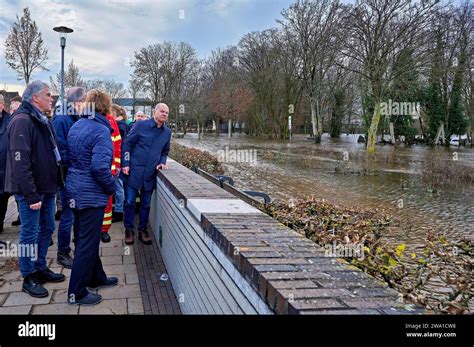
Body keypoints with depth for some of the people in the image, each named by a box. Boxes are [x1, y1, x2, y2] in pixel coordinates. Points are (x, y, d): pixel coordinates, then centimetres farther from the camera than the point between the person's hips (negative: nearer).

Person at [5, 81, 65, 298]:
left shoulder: (44, 121, 14)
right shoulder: (22, 121, -15)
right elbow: (20, 161, -22)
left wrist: (54, 183, 15)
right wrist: (31, 194, -23)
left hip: (46, 187, 9)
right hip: (31, 190, -9)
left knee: (46, 228, 16)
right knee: (30, 233, 2)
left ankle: (40, 268, 31)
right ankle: (29, 278, 15)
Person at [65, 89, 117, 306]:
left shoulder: (76, 127, 8)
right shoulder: (101, 130, -18)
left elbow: (69, 158, 15)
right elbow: (99, 167, -25)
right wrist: (112, 187, -10)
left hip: (74, 190, 9)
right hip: (91, 194, -9)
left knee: (85, 238, 19)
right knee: (87, 243, 2)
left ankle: (96, 278, 36)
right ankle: (77, 293, 12)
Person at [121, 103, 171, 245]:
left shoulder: (167, 132, 8)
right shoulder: (141, 125, -5)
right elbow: (127, 143, -3)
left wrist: (162, 162, 1)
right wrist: (125, 164, -9)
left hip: (150, 174, 4)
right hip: (134, 171, -3)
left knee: (146, 204, 10)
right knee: (130, 201, 1)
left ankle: (142, 230, 25)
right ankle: (129, 229, 18)